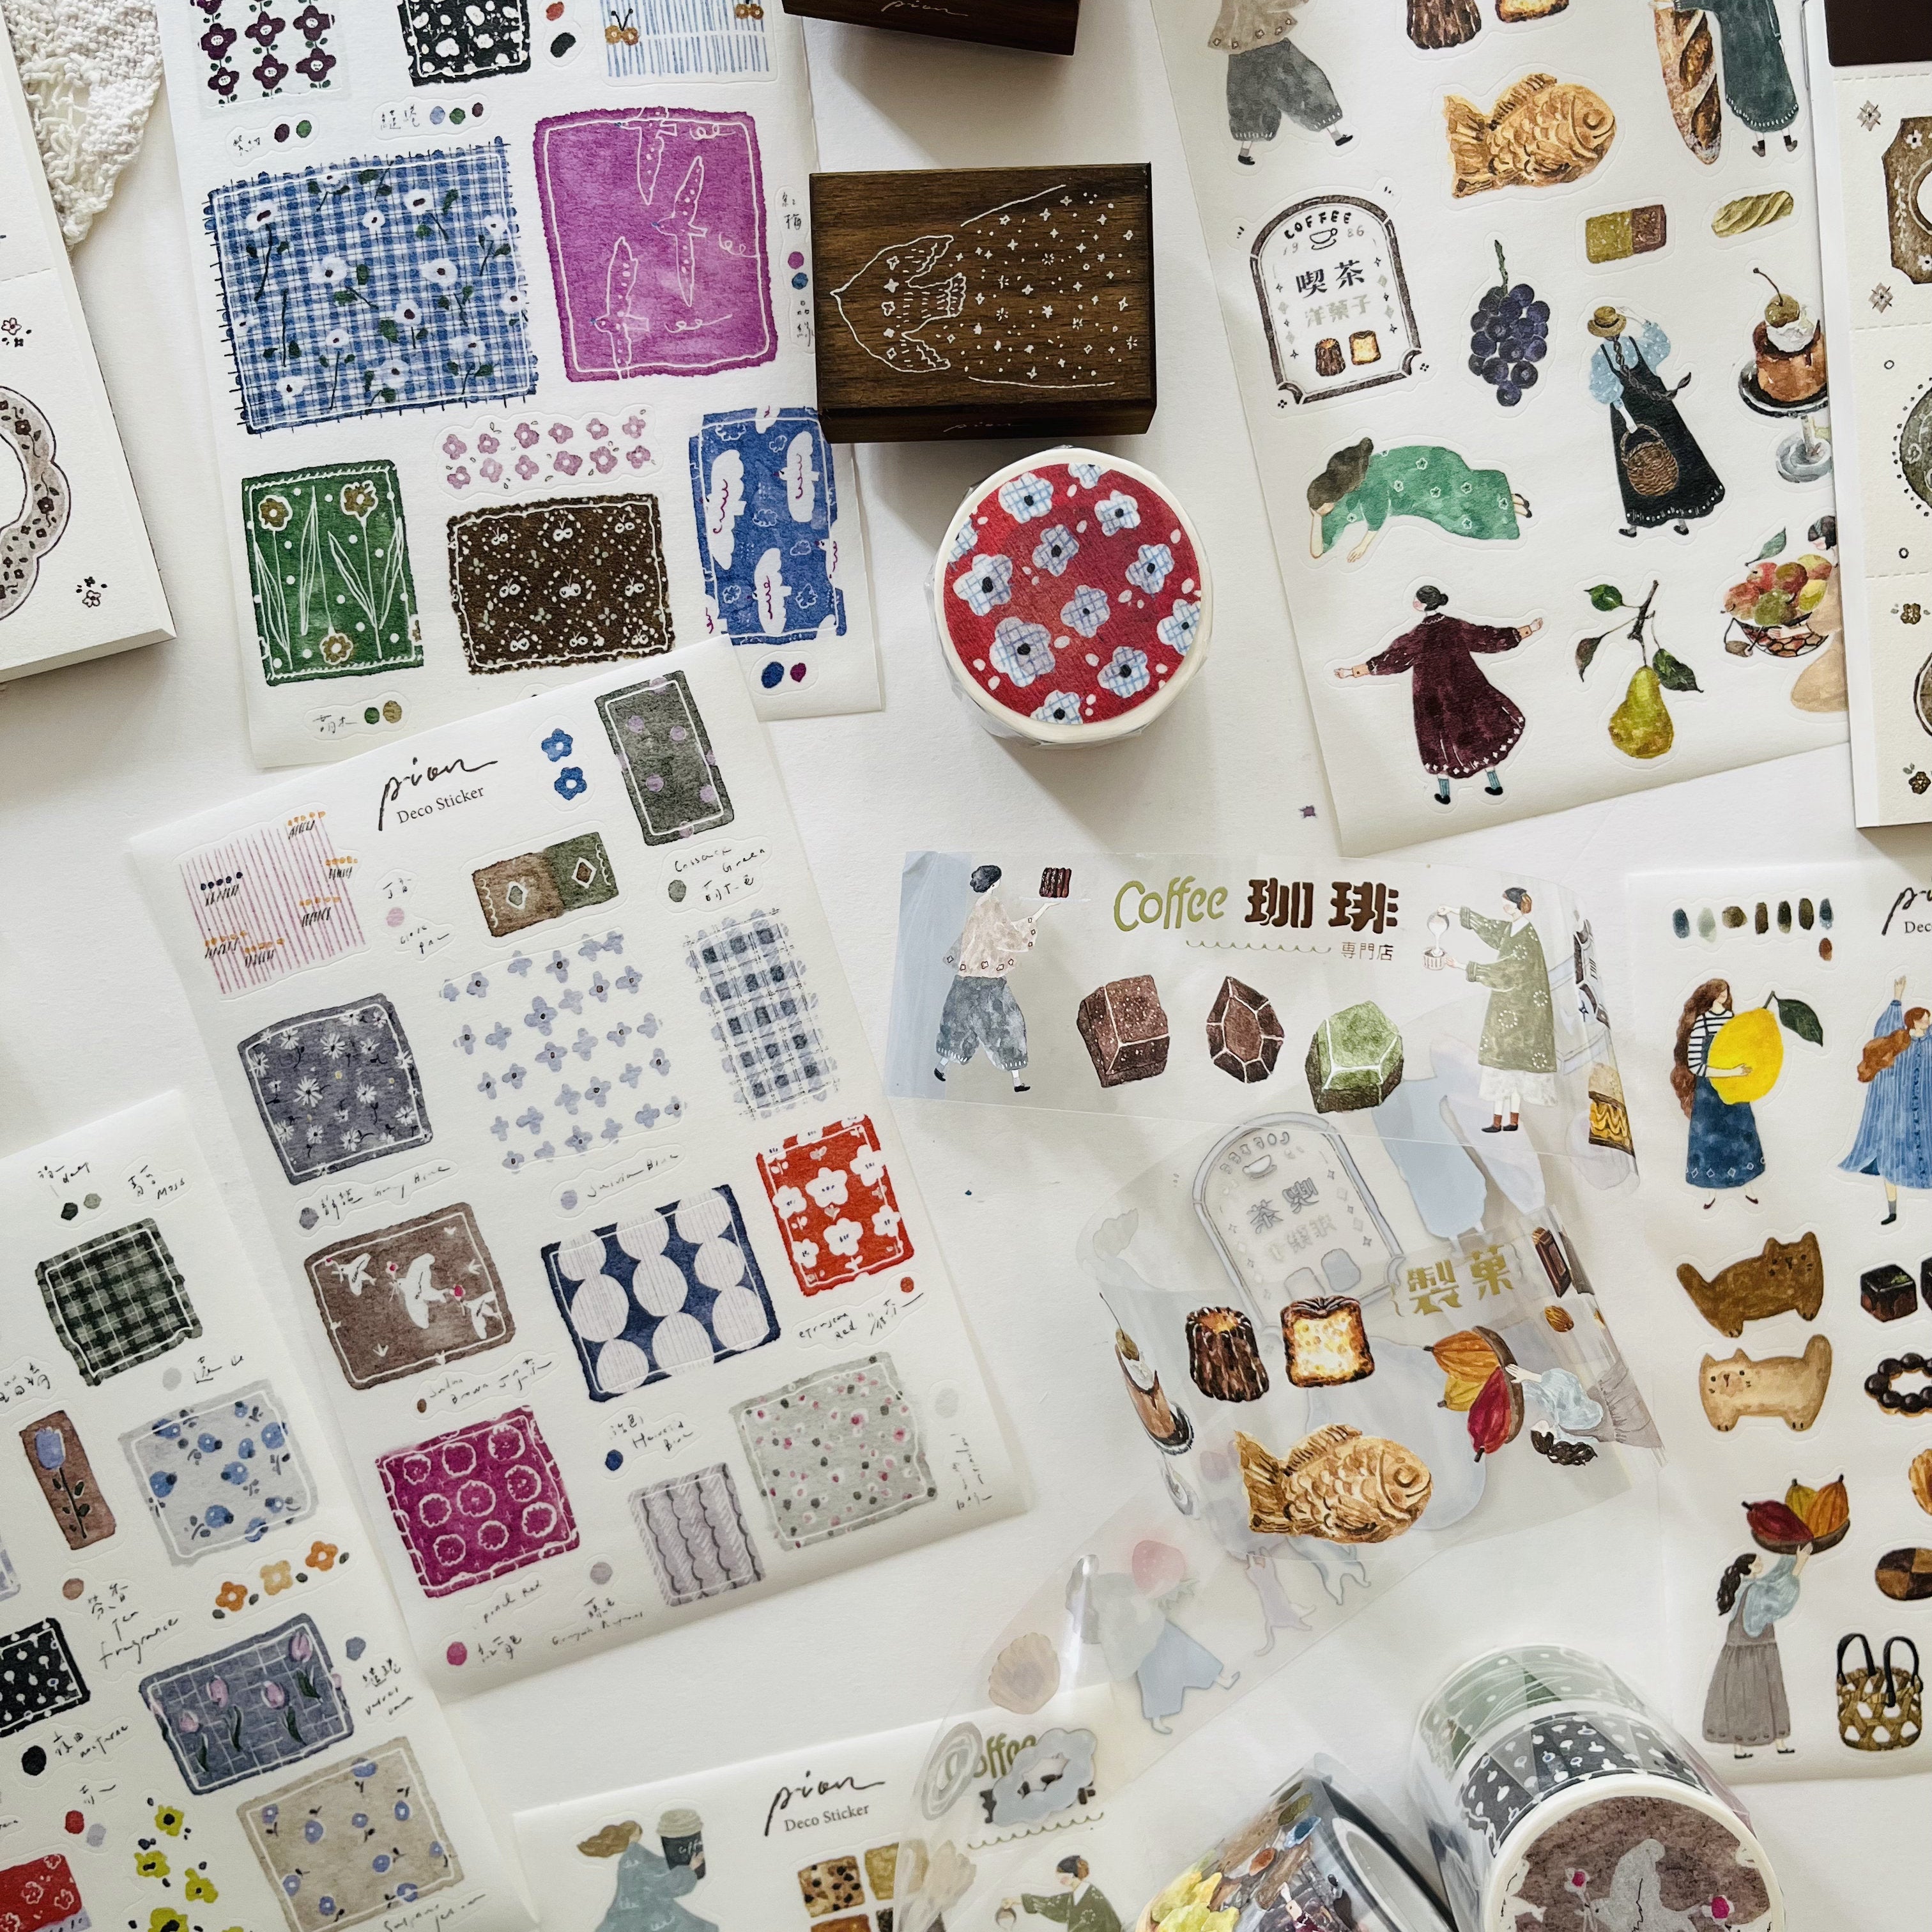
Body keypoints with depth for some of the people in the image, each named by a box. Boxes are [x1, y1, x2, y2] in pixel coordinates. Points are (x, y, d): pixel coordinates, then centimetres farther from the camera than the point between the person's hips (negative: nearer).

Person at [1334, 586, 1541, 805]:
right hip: (1466, 691, 2)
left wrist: (1351, 671, -15)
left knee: (1440, 742, 13)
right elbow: (1491, 638, -1)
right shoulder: (1458, 627, -8)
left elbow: (1388, 662, -17)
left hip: (1433, 699, -2)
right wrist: (1530, 629, 10)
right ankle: (1495, 785, 21)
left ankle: (1444, 793, 20)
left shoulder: (1416, 638, -18)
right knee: (1483, 731, 16)